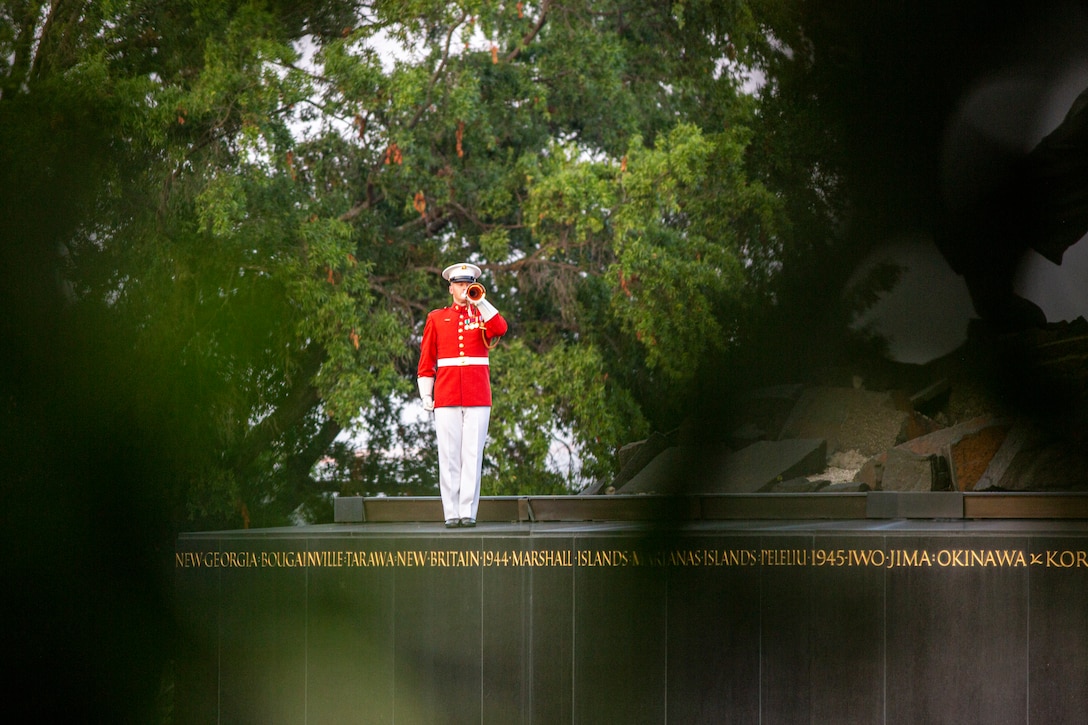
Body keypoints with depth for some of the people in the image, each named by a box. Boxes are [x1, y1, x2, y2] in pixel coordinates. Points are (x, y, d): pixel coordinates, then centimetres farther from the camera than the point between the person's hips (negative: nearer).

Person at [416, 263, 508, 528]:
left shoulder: (483, 315, 11)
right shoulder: (436, 319, 11)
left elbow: (500, 329, -12)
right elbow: (426, 360, 10)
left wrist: (480, 302, -16)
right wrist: (425, 395, 4)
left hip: (478, 395, 0)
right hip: (446, 396, 0)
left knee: (473, 454, -3)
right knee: (448, 455, -2)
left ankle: (469, 512, -3)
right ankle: (451, 513, -1)